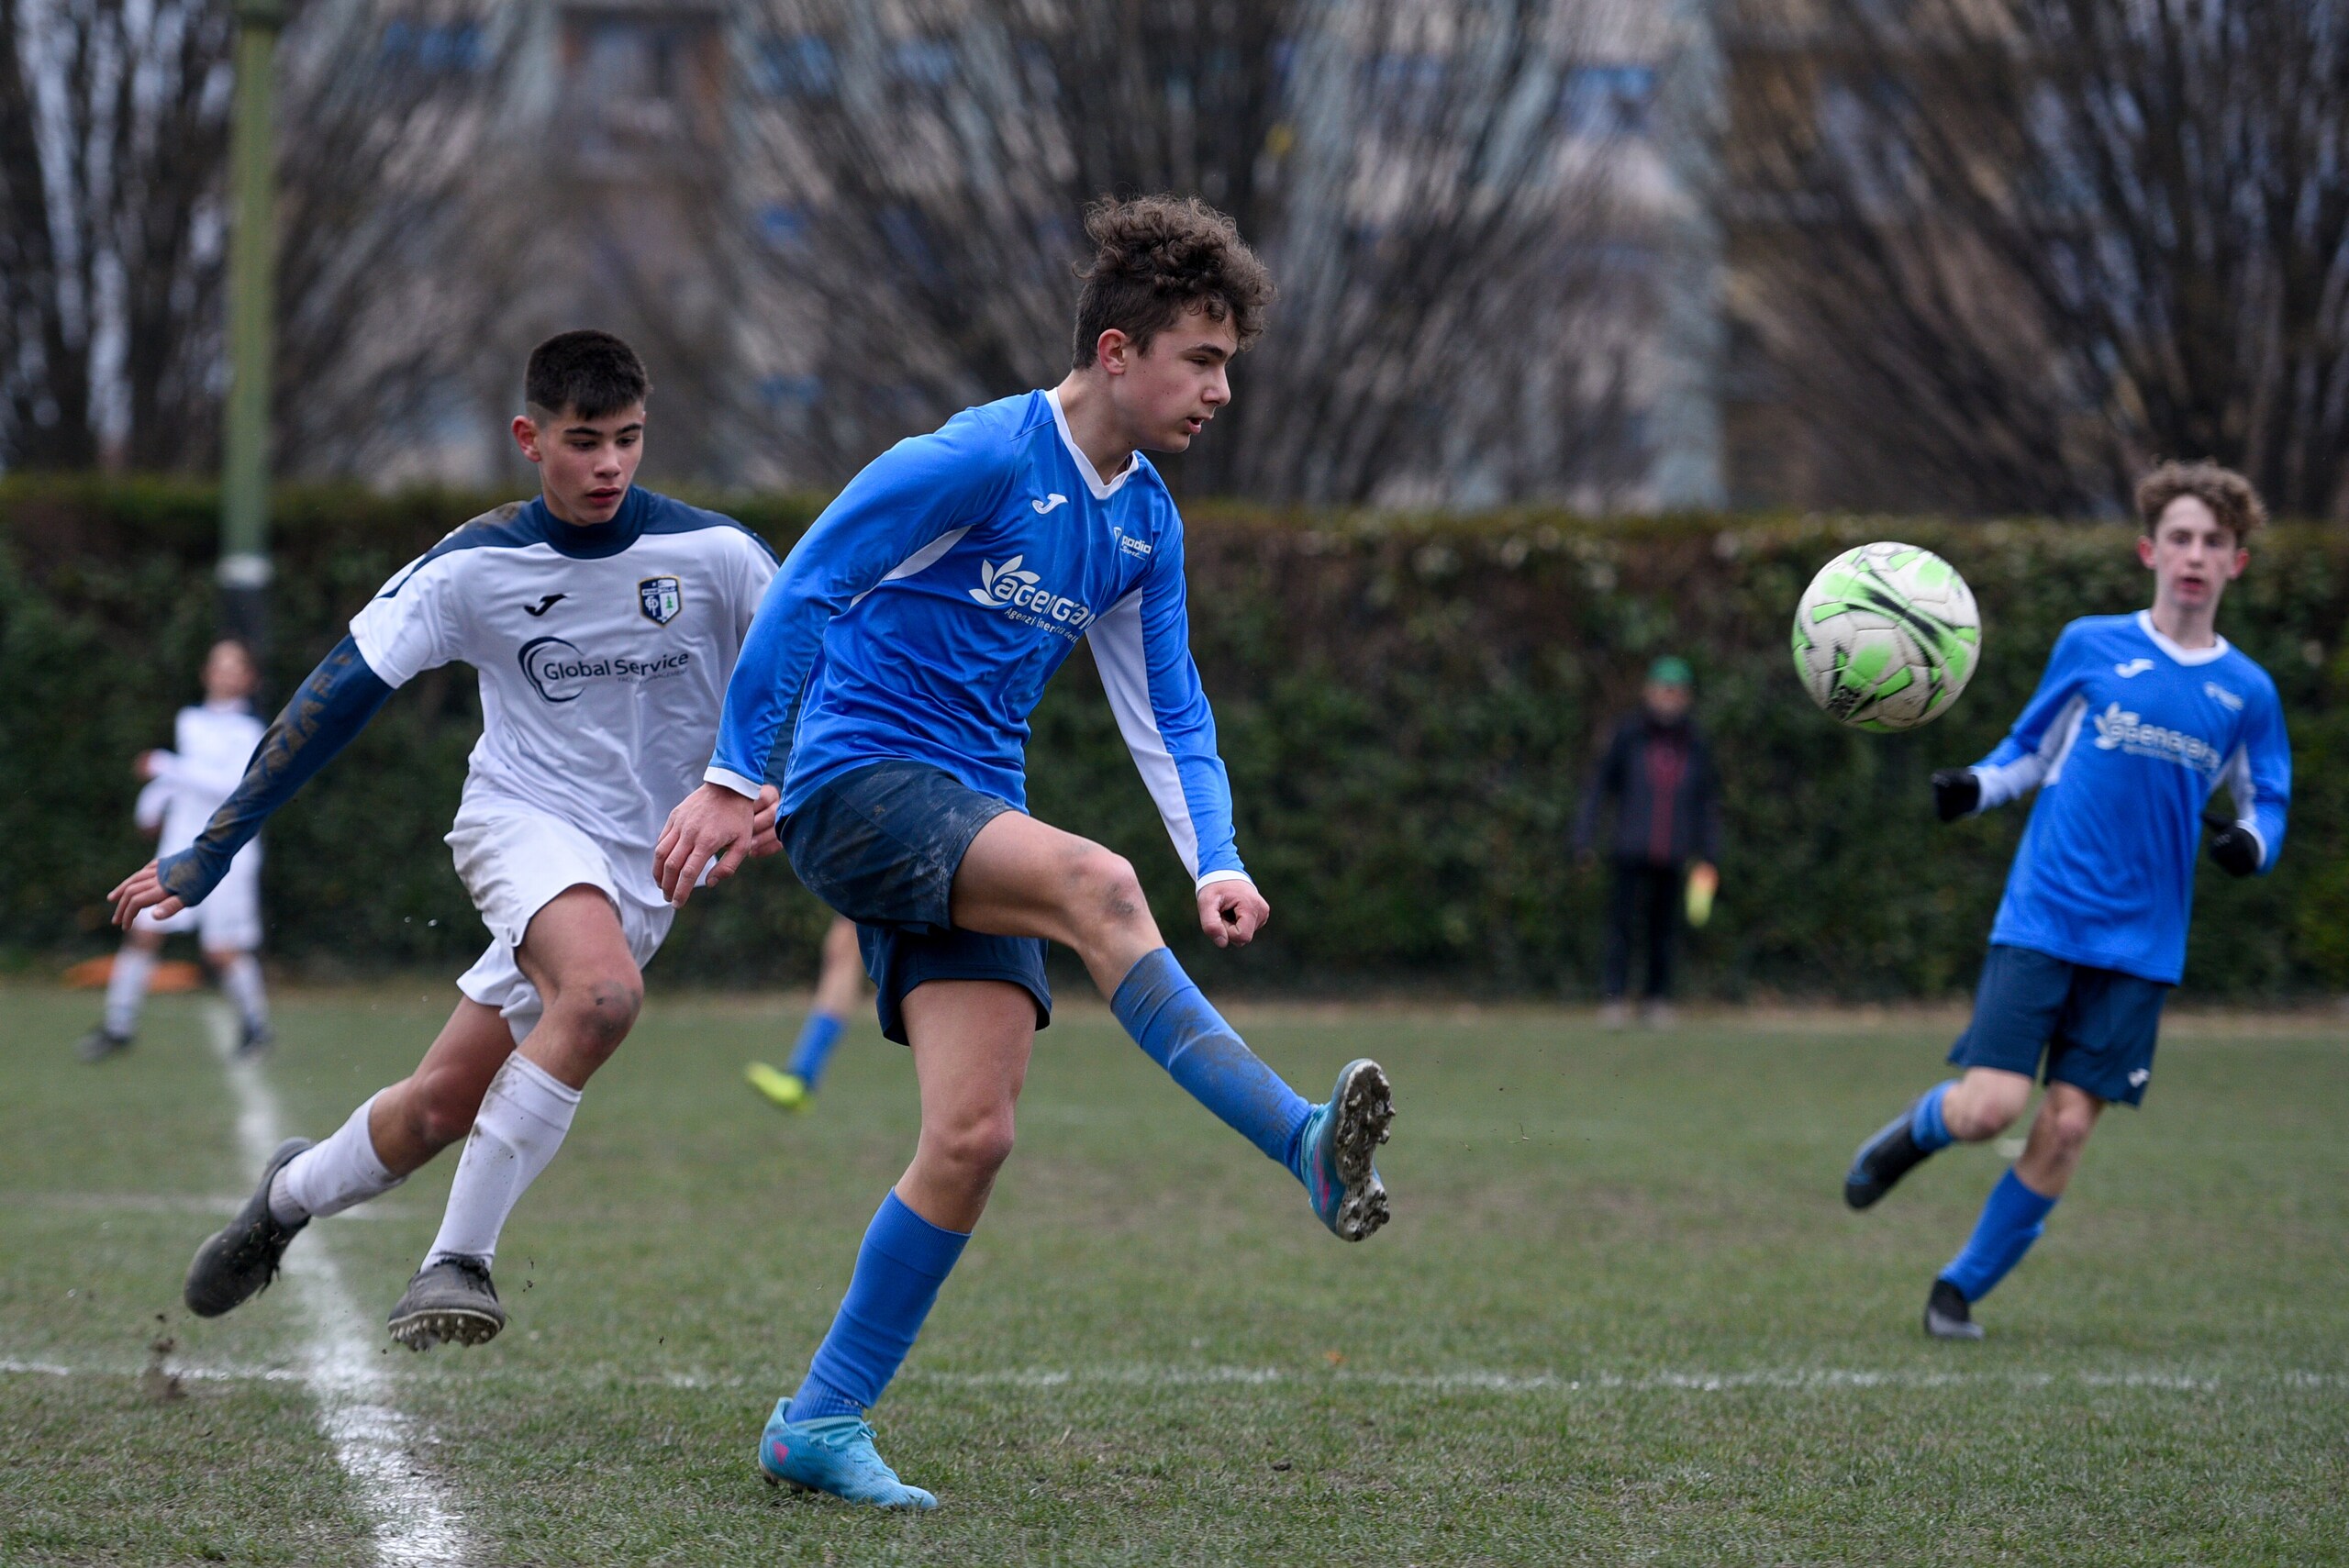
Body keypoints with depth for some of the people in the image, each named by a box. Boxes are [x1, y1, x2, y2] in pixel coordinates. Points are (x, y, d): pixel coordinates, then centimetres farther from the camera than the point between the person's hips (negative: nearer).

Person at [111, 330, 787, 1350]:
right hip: (519, 819, -2)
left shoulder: (714, 554, -7)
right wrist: (210, 852, -7)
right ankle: (458, 1259, -23)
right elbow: (339, 695, -5)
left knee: (438, 1114, -3)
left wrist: (785, 787, -16)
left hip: (639, 875, 2)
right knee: (603, 993, -34)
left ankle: (293, 1193, 28)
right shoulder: (476, 567, -7)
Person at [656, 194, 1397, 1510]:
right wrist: (734, 780, -11)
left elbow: (1169, 710, 16)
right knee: (1096, 883, -33)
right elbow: (805, 589, -10)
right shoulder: (983, 456, -12)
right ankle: (1311, 1150, -44)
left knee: (974, 1134, -8)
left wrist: (1218, 863, 0)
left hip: (970, 825, 8)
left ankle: (823, 1424, 0)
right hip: (858, 781, -8)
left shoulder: (1147, 523, 11)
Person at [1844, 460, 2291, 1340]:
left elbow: (2265, 803, 15)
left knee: (2066, 1127, -4)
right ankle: (1913, 1131, 22)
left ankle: (1962, 1287, 13)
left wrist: (2252, 843, -8)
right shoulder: (2090, 647, 3)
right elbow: (2031, 750, 13)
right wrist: (1975, 788, -7)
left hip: (2140, 943, 2)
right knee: (1990, 1107, -14)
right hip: (2043, 918, -2)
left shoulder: (2246, 692, 6)